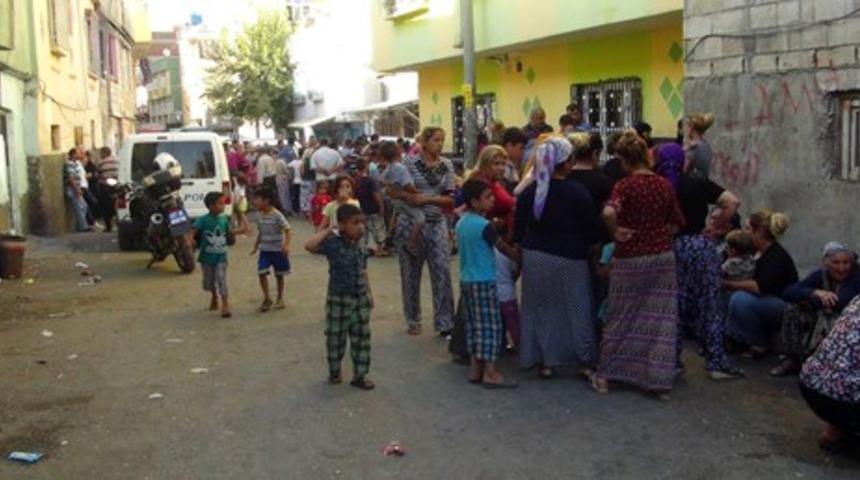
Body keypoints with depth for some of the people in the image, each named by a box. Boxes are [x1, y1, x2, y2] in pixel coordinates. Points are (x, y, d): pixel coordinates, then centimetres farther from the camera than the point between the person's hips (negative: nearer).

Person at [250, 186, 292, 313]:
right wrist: (256, 246, 18)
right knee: (262, 273, -8)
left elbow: (287, 230, -16)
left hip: (278, 250, -4)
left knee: (279, 275, 8)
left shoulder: (277, 215, -16)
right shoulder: (259, 215, 2)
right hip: (265, 250, 4)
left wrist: (286, 245, -29)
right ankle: (267, 299, 4)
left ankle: (280, 299, 25)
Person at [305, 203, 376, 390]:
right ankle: (334, 372, 30)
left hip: (360, 299, 5)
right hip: (339, 300, -5)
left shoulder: (358, 246, 3)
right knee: (336, 339, 10)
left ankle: (360, 375, 19)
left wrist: (368, 293, 14)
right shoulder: (333, 243, -16)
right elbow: (309, 246, -33)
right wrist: (328, 230, -26)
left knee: (362, 339, 8)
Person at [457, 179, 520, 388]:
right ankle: (490, 373, 0)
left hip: (466, 280, 8)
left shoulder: (461, 222, 8)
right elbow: (504, 248, -5)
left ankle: (475, 369, 17)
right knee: (490, 326, -2)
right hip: (483, 281, -8)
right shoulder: (484, 225, -15)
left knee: (474, 325, 12)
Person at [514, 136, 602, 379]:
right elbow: (591, 230, -7)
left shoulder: (528, 192, 0)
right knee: (576, 309, 8)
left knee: (540, 308, 12)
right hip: (569, 259, -4)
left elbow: (518, 231, 5)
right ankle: (587, 360, 18)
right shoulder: (578, 192, -13)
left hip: (535, 257, 4)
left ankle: (544, 361, 16)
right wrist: (590, 250, 11)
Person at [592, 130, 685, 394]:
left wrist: (615, 231, -14)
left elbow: (608, 213, -32)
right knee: (659, 318, 7)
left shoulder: (625, 186, -13)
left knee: (620, 317, 9)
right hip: (662, 257, 3)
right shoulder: (665, 185, 1)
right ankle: (656, 378, 10)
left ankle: (604, 375, 19)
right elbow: (678, 223, 8)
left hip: (630, 259, -3)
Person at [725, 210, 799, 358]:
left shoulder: (777, 256, -19)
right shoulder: (764, 253, 8)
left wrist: (729, 284, -25)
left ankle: (760, 345, -12)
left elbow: (760, 286, -31)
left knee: (740, 299, -28)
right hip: (769, 303, 9)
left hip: (787, 308, -9)